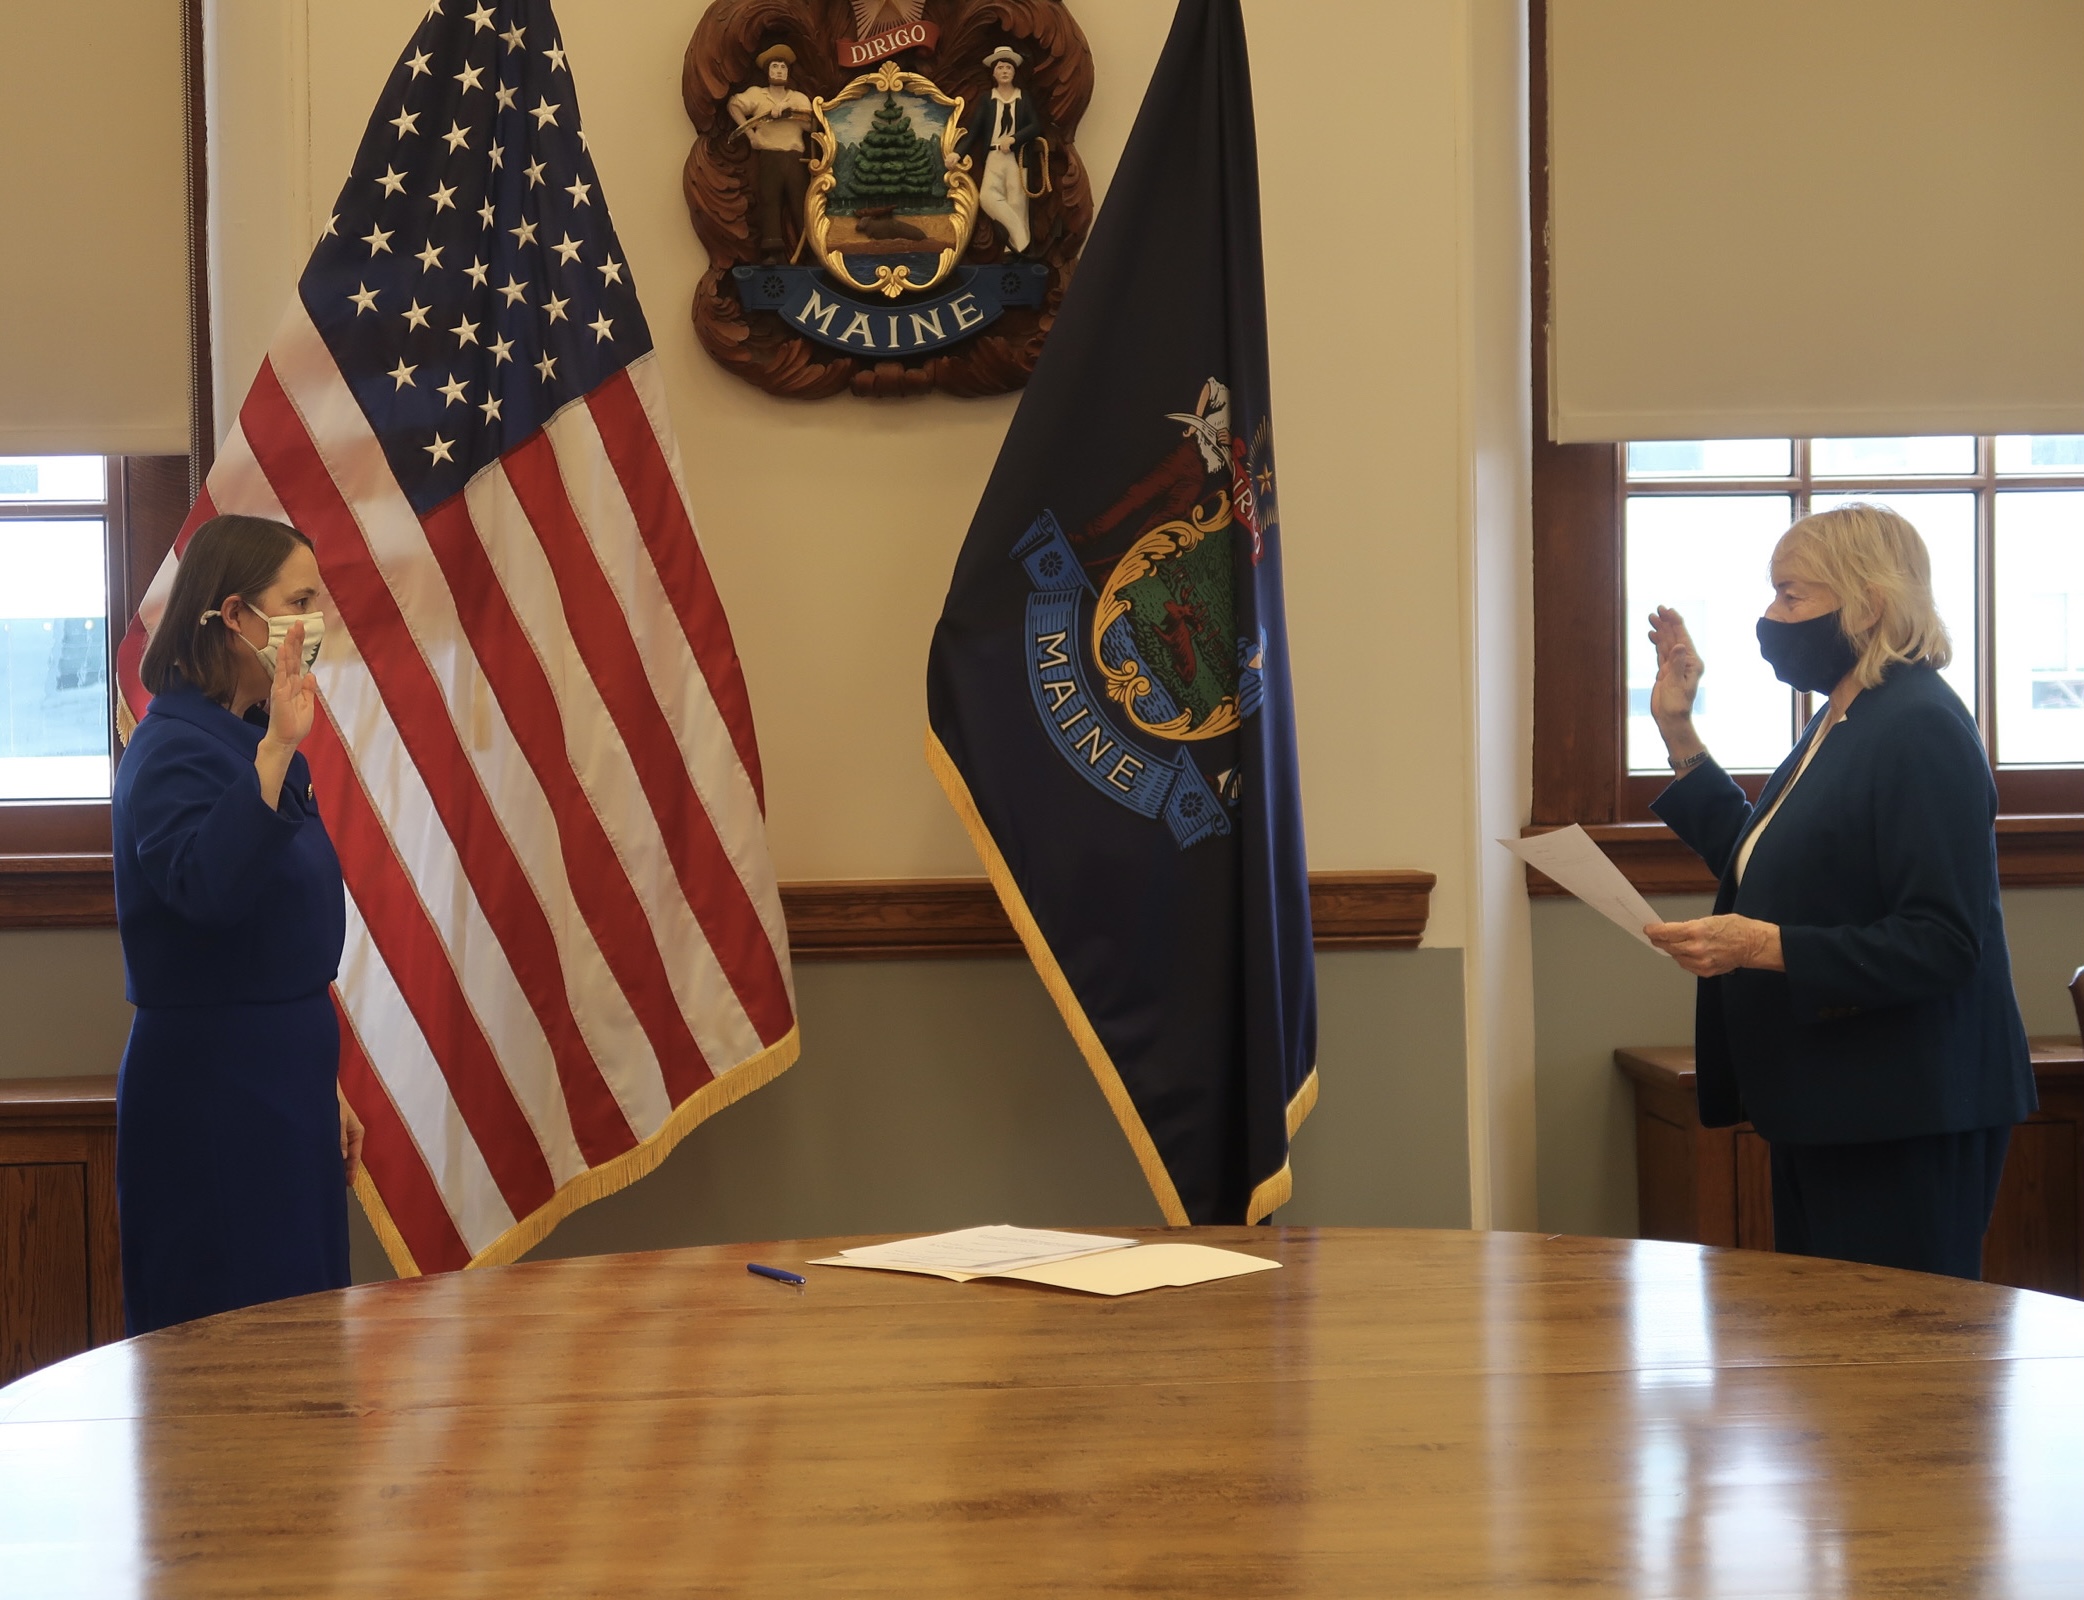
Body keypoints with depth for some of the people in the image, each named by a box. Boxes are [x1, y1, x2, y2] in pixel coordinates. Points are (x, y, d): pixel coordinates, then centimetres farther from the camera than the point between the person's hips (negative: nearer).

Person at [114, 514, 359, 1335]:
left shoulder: (253, 744, 13)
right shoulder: (174, 749, -14)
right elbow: (206, 888, -35)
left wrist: (323, 1089, 22)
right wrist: (276, 751, -40)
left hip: (282, 1083, 9)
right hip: (210, 1091, -9)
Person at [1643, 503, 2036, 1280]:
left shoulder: (1922, 731, -17)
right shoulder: (1837, 726, 14)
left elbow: (1941, 943, -23)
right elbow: (1757, 861, 24)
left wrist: (1763, 947, -29)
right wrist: (1677, 732, 20)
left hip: (1904, 1121, -10)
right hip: (1824, 1107, 10)